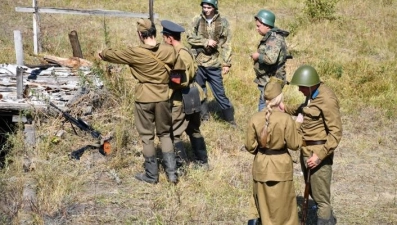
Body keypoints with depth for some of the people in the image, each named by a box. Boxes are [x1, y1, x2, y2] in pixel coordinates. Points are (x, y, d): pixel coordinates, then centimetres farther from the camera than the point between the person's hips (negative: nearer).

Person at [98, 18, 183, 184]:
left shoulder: (135, 53, -13)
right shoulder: (169, 51, -8)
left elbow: (115, 54, 5)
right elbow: (179, 72, -1)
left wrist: (103, 53, 26)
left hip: (144, 99, -3)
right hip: (163, 98, 3)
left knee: (147, 136, 9)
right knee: (165, 134, 15)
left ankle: (151, 175, 17)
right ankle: (172, 173, 12)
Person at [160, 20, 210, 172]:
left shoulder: (179, 56, -22)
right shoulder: (185, 51, 7)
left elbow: (182, 81, -26)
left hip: (181, 100, -10)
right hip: (191, 98, 10)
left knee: (173, 134, -1)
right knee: (194, 130, 20)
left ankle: (180, 166, 4)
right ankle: (202, 161, 30)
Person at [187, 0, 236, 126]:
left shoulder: (222, 23, -2)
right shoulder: (197, 20, 2)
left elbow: (226, 45, -3)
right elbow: (190, 38, -5)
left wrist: (226, 63, -8)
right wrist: (206, 42, -16)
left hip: (214, 64, -2)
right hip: (198, 62, 2)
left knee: (219, 93, 1)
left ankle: (230, 118, 13)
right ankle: (203, 115, 28)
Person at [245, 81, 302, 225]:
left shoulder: (255, 118, -8)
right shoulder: (286, 119, -19)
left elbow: (250, 146, -1)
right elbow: (294, 145, -10)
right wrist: (297, 126, 3)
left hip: (261, 165, 3)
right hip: (280, 166, -3)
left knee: (262, 196, 25)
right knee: (281, 202, 12)